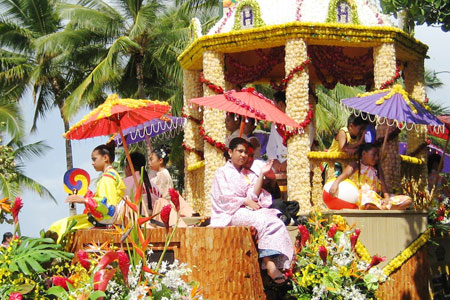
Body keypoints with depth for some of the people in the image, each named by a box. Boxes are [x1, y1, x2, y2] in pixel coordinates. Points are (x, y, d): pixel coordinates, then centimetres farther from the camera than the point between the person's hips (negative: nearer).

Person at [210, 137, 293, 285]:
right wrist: (246, 202, -11)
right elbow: (224, 197, -5)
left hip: (247, 211, 6)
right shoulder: (222, 172, 8)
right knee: (262, 221, -33)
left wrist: (261, 175, 1)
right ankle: (270, 264, -40)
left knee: (274, 221, -25)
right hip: (230, 213, -6)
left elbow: (254, 196, 8)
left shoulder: (246, 175, 24)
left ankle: (274, 264, -41)